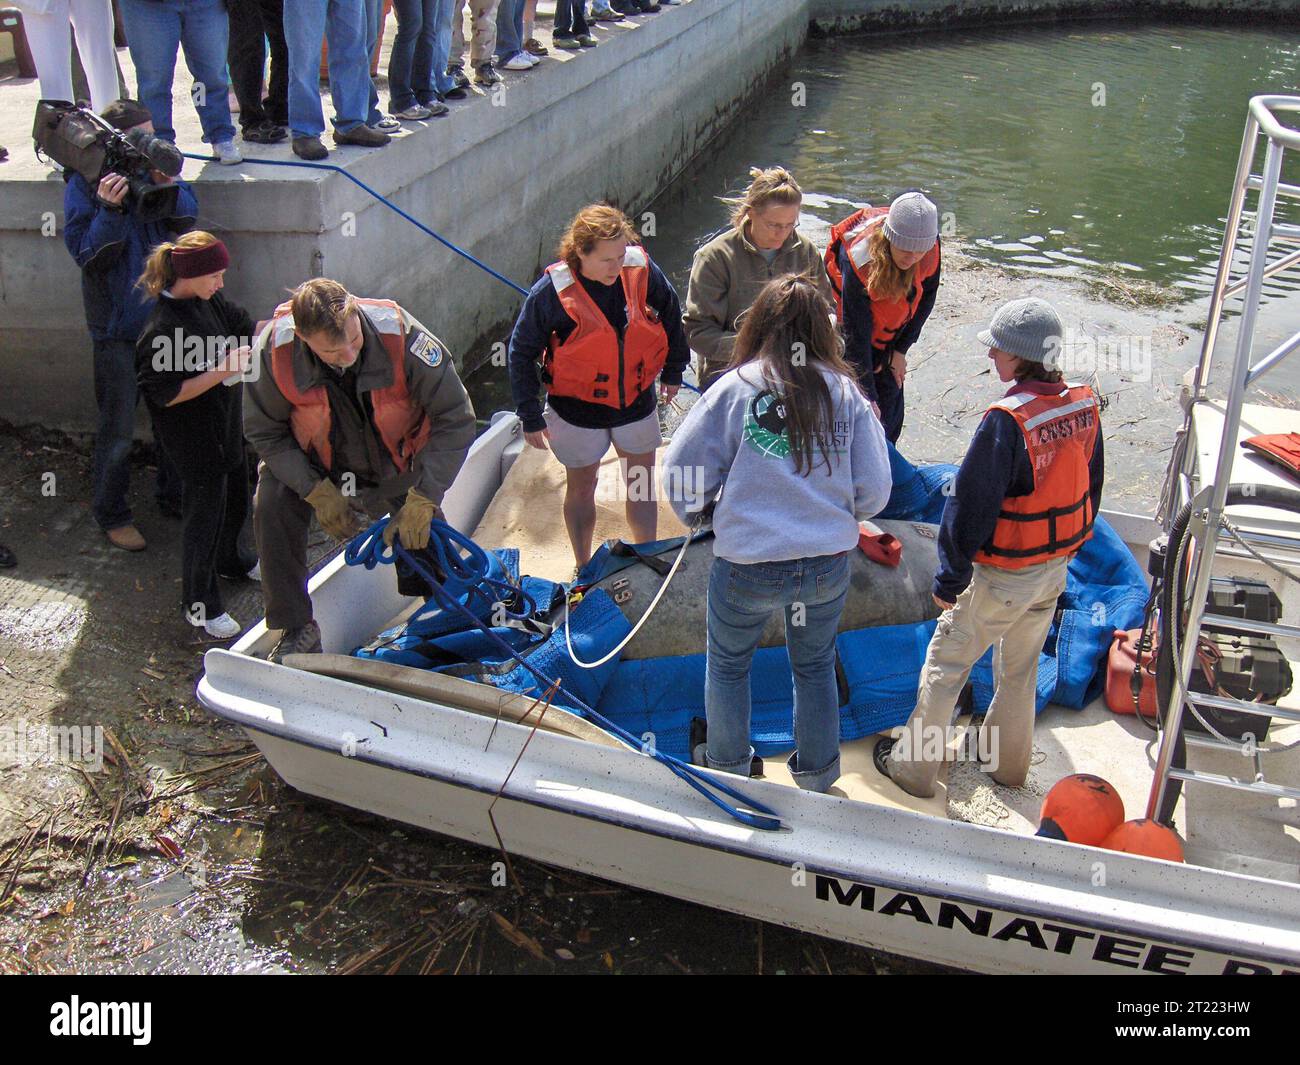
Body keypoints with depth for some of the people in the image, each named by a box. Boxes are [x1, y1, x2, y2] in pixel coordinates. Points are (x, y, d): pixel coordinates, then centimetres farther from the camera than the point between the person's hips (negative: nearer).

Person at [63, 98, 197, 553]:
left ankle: (174, 495, 34)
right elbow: (88, 255, -14)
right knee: (118, 427, 2)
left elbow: (187, 219, -4)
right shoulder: (83, 183, -9)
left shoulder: (157, 165, 3)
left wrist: (167, 185, -22)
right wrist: (111, 209, -28)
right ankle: (111, 514, 19)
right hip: (118, 325, -4)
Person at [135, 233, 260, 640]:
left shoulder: (209, 301, -2)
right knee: (205, 511, 3)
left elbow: (241, 327, 13)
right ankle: (199, 603, 20)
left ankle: (228, 560, 52)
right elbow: (167, 395, -26)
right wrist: (221, 370, -29)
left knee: (235, 498, 26)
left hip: (226, 424, 9)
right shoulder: (163, 329, -27)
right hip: (195, 437, -9)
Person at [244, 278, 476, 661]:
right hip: (313, 462, 0)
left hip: (397, 463, 0)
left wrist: (421, 501, -30)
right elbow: (264, 431, -15)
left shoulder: (401, 335, -34)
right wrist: (318, 493, -24)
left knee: (424, 539, -5)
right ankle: (297, 629, -8)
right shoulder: (275, 349, -30)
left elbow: (456, 420, -27)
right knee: (271, 507, -22)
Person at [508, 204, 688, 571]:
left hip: (637, 402, 2)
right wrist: (530, 417, -8)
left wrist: (673, 371, 14)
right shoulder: (552, 291, -24)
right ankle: (583, 570, 37)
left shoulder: (641, 269, -17)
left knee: (642, 485, 17)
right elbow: (521, 352, -11)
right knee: (581, 489, 17)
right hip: (577, 410, -2)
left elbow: (671, 315, 3)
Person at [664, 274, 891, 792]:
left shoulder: (735, 387, -10)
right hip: (829, 563, 3)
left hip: (748, 564, -2)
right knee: (815, 666, 25)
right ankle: (817, 774, 41)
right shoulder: (846, 392, -4)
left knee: (728, 662, 23)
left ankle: (726, 766, 41)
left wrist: (693, 512, 14)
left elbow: (682, 470, -8)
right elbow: (875, 493, -2)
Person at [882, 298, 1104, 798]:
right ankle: (1009, 763, 41)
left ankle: (913, 766, 22)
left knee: (944, 667, 10)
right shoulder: (1084, 405, -4)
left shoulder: (1007, 421, -27)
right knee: (1020, 671, 24)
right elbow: (1091, 486, 9)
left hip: (1001, 577, -7)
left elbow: (971, 507, -22)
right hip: (1055, 570, 7)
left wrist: (950, 579, -11)